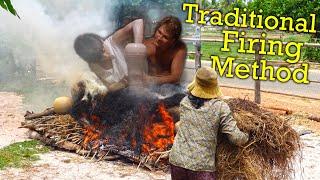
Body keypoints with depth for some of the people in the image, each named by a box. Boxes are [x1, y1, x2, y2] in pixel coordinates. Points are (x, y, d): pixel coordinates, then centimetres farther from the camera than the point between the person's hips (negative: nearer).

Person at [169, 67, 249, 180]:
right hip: (202, 166, -4)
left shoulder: (184, 102, 2)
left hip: (177, 160, 4)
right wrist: (246, 137, 13)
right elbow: (236, 138, -8)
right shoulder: (220, 107, -8)